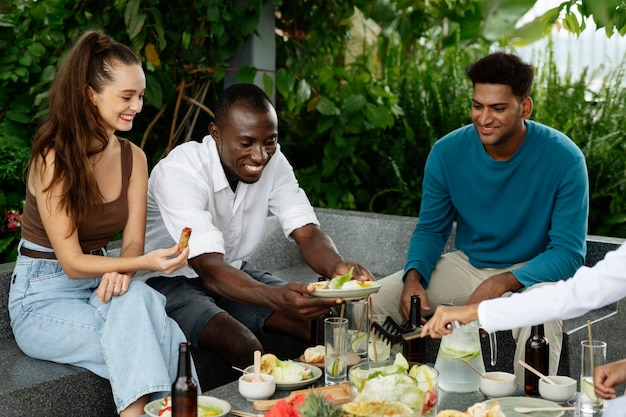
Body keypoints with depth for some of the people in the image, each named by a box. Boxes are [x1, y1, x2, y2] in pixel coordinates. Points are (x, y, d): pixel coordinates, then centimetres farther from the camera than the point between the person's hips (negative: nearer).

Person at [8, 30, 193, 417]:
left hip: (100, 287, 5)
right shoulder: (53, 159, -17)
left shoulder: (133, 157, 2)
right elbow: (72, 261, -19)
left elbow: (133, 240, -2)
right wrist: (146, 262, -33)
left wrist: (122, 270, -26)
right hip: (42, 301, -5)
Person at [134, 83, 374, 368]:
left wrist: (338, 267, -40)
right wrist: (276, 298, -56)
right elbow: (209, 269, -38)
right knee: (243, 345, -33)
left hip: (232, 272, 6)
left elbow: (307, 234, -15)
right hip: (168, 280, -6)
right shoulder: (179, 173, -28)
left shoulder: (273, 161, -9)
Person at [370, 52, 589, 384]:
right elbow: (431, 228, 4)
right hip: (467, 266, 4)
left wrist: (504, 283, -31)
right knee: (370, 301, -14)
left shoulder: (563, 158, -18)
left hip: (531, 273, -3)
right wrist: (414, 276, -17)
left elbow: (569, 253, -16)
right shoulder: (447, 152, -8)